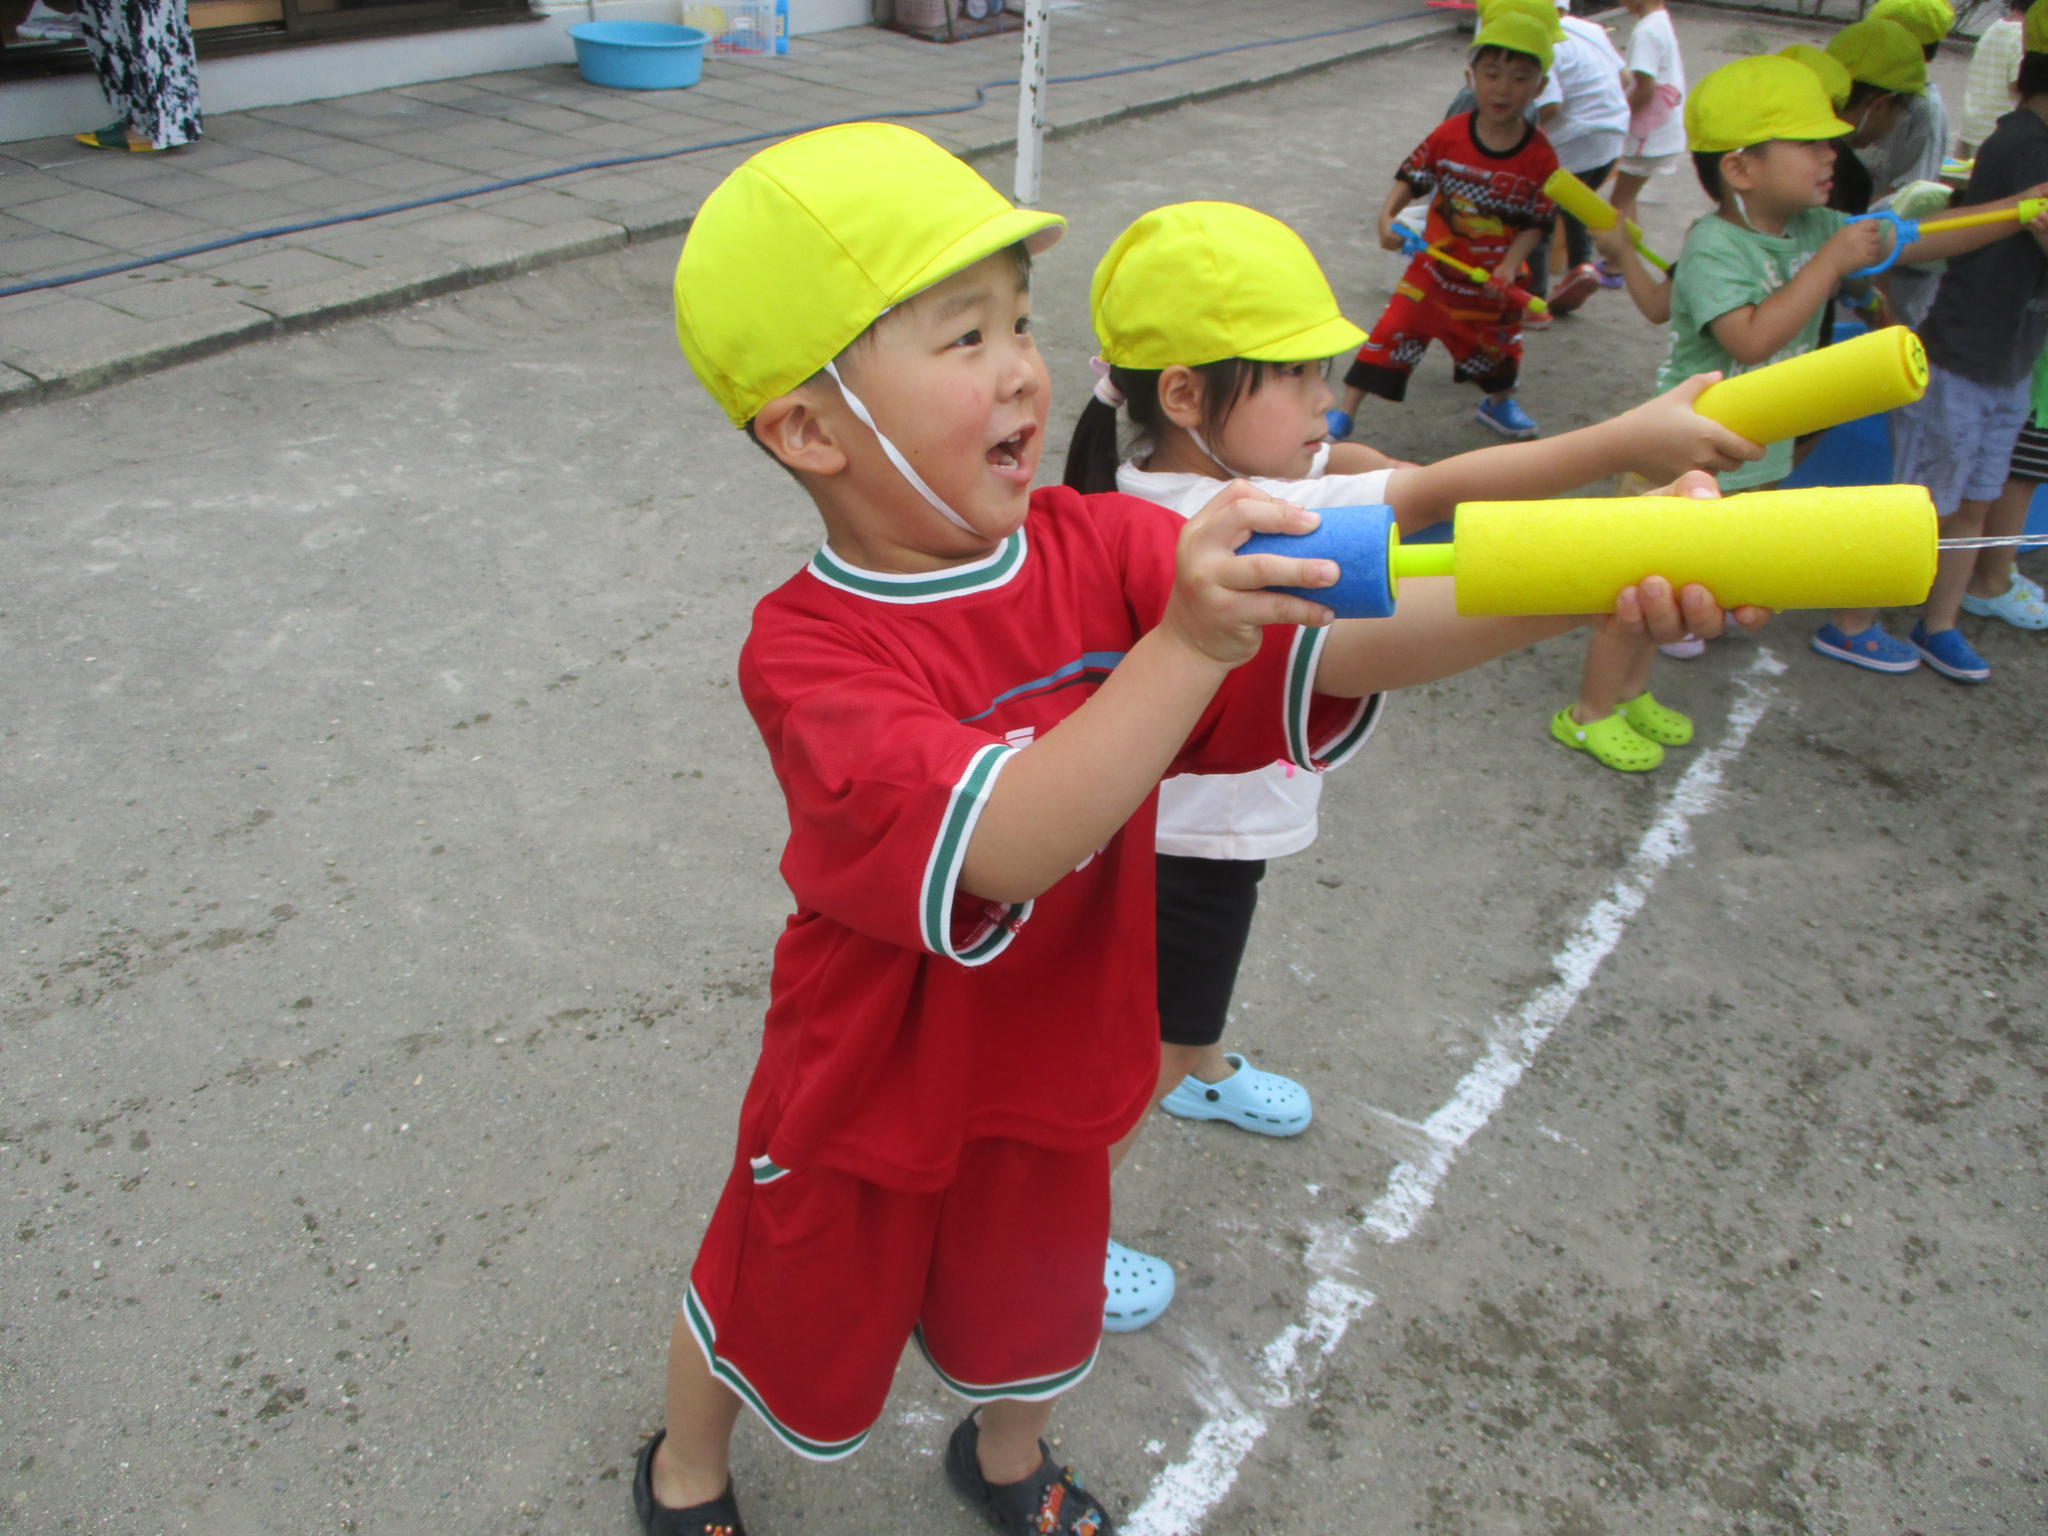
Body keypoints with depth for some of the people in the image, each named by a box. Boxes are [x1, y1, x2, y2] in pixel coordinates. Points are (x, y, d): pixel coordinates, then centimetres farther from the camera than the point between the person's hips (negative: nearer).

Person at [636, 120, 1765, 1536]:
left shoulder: (1103, 548, -16)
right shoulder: (809, 651, -30)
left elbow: (1344, 636, -26)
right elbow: (1009, 847, -44)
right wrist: (1187, 643, -53)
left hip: (1051, 1072, 5)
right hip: (865, 1100, -4)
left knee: (1030, 1309, 30)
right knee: (781, 1316, 24)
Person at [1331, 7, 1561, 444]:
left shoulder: (1539, 156, -14)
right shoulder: (1449, 136, -14)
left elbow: (1537, 222, -8)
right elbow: (1411, 178, -3)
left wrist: (1511, 263, -23)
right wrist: (1387, 216, -20)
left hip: (1493, 282, 1)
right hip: (1434, 270, -1)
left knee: (1497, 344, 21)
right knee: (1394, 331, -9)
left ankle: (1498, 403, 52)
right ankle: (1343, 416, -2)